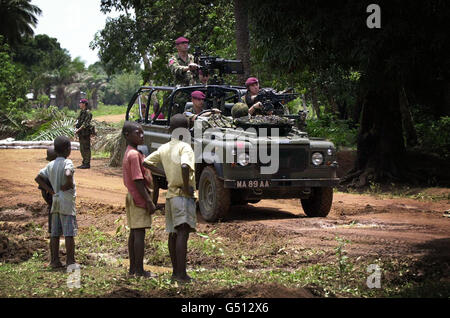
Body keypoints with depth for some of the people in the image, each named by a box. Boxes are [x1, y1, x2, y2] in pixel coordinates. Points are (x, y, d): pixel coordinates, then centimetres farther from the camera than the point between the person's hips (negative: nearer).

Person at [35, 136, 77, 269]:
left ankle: (55, 260, 11)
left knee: (55, 233, 8)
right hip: (67, 201, -7)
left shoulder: (50, 165, 9)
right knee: (69, 232, -3)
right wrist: (69, 184, -12)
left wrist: (50, 190, 9)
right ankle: (70, 261, -1)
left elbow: (38, 178, 13)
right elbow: (68, 174, -31)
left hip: (55, 200, 7)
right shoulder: (67, 162, -11)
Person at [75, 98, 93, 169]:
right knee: (82, 149, 13)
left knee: (86, 148, -7)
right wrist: (77, 130, 9)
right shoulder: (82, 112, 17)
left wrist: (79, 129, -22)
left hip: (85, 133, -10)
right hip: (81, 134, 10)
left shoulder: (87, 112, -13)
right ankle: (84, 163, 19)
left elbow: (86, 124, -20)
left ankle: (87, 164, -5)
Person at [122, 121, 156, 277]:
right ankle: (139, 270, -4)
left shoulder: (130, 153, 15)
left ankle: (133, 268, 17)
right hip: (139, 198, -10)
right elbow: (138, 181, -21)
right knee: (139, 233, -7)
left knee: (134, 233, 12)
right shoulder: (134, 154, -17)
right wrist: (149, 201, -20)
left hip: (132, 197, 10)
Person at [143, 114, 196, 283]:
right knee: (183, 232, -11)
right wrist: (187, 187, -18)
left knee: (173, 233, 13)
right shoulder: (185, 147, -11)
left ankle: (175, 271, 20)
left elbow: (146, 162, 16)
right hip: (183, 195, -8)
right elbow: (185, 166, -30)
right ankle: (181, 274, -16)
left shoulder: (163, 148, 11)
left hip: (170, 194, 8)